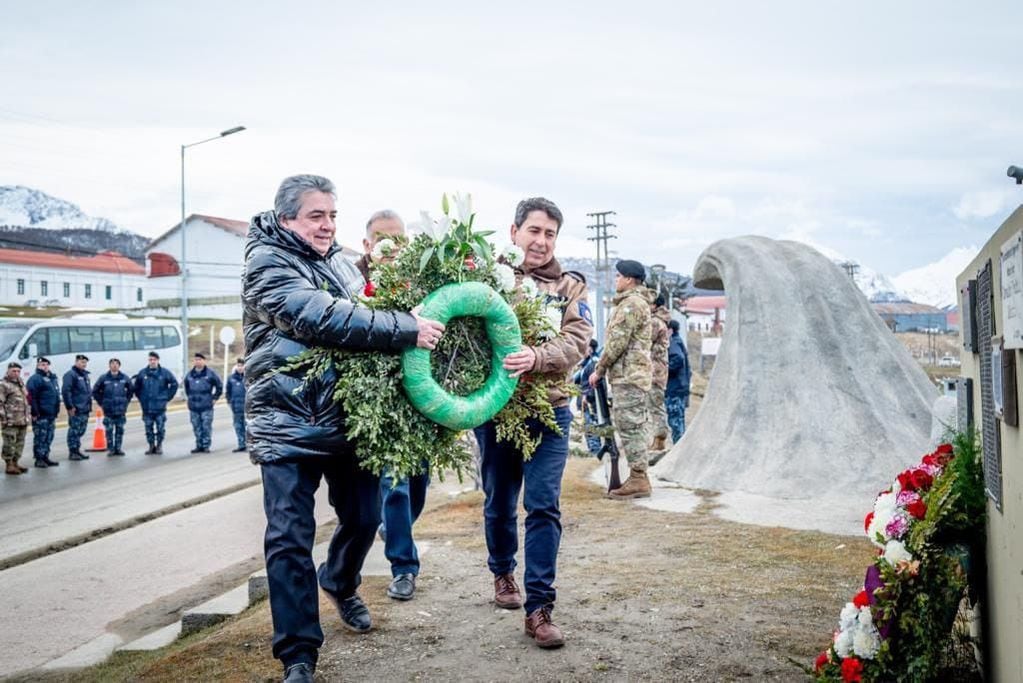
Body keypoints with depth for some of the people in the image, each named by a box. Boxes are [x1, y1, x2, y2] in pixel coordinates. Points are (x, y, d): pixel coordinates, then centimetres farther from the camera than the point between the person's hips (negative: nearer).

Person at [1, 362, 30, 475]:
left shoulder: (21, 383, 18)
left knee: (19, 444, 12)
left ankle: (15, 463, 21)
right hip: (10, 422, -8)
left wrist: (27, 417, 24)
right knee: (9, 444, -4)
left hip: (22, 421, 8)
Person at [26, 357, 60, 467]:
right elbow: (31, 397, -15)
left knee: (48, 437, 12)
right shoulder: (35, 379, -8)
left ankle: (45, 458, 19)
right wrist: (34, 412, -20)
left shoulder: (52, 378, 19)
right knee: (40, 437, -6)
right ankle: (39, 459, -1)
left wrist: (57, 411, 20)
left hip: (51, 414, 9)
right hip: (41, 415, -9)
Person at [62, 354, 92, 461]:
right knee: (74, 430, -5)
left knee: (81, 430, 13)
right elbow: (65, 391, -17)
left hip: (85, 409, 9)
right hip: (76, 409, -9)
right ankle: (72, 452, -1)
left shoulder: (85, 375, 19)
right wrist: (70, 406, -20)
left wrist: (89, 405, 20)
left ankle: (77, 450, 22)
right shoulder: (70, 375, -9)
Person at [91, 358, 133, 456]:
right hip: (108, 410, -2)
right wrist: (102, 403, 2)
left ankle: (118, 448, 16)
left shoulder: (125, 378, 1)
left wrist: (126, 401, 9)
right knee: (109, 430, 1)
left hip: (121, 410, 2)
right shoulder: (103, 378, -3)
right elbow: (95, 391, 4)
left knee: (120, 429, 7)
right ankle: (110, 449, 10)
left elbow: (130, 390, 14)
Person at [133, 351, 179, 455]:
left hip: (160, 407, -1)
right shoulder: (142, 373, 3)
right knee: (148, 428, 5)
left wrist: (167, 397, 3)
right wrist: (141, 398, 10)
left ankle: (159, 446, 12)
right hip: (146, 407, 2)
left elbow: (174, 384, 7)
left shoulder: (164, 372, -1)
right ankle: (151, 445, 15)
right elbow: (136, 387, 16)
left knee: (161, 428, 1)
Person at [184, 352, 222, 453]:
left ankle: (206, 446, 2)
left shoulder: (210, 373, -2)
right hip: (193, 407, 4)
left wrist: (214, 398, 2)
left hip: (206, 406, -4)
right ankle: (199, 446, 15)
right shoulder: (190, 374, 10)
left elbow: (219, 386, 4)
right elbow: (186, 386, 28)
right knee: (196, 427, 7)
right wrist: (190, 397, 18)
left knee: (206, 426, -4)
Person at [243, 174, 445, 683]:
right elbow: (321, 319, -26)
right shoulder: (266, 263, -10)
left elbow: (365, 313, 26)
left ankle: (340, 584, 47)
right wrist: (406, 330, -28)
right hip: (288, 425, -6)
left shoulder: (339, 262, 12)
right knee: (290, 539, -4)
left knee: (363, 516, 17)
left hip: (350, 417, 7)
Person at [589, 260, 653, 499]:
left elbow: (618, 342, -17)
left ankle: (638, 479, -8)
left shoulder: (631, 304, -13)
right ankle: (638, 478, 17)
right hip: (629, 374, 11)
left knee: (629, 426, -9)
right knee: (632, 427, 12)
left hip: (628, 374, -11)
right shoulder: (634, 302, 22)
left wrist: (599, 370, -11)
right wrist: (603, 368, 19)